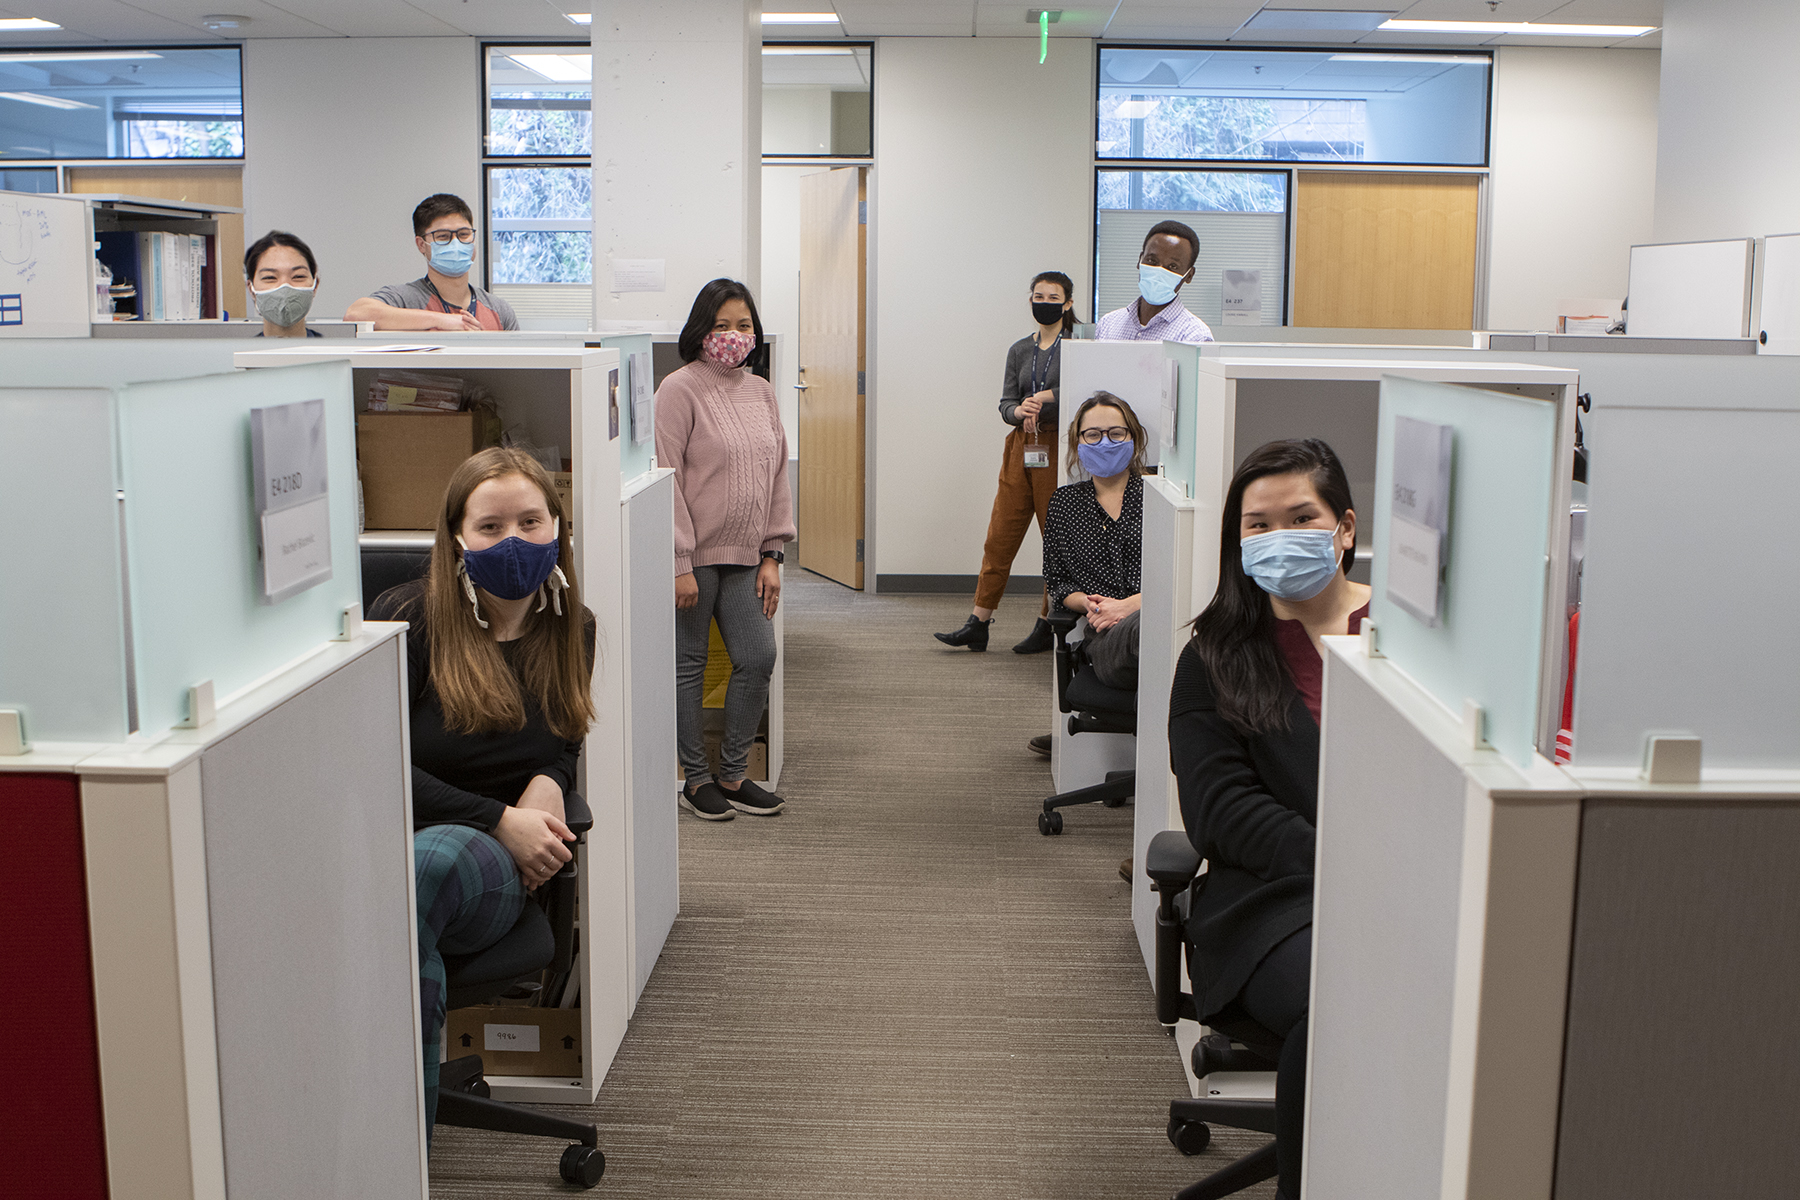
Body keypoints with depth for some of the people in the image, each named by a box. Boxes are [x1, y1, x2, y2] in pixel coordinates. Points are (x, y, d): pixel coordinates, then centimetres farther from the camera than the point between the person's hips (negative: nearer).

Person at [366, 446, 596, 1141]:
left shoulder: (571, 629, 12)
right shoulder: (406, 619, -2)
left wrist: (548, 786, -3)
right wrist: (500, 821, -12)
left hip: (497, 872, 2)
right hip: (382, 843, -2)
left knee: (432, 858, -37)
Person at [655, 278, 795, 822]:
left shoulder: (760, 391, 11)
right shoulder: (680, 389, -8)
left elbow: (777, 475, 14)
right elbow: (667, 479, -12)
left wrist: (771, 554, 8)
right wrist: (680, 564, -16)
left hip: (744, 557, 6)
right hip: (694, 554, -6)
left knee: (758, 659, 2)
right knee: (688, 665, 4)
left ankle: (732, 776, 16)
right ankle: (696, 779, 17)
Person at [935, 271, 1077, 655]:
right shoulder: (1019, 350, 14)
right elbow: (1005, 404, 7)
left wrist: (1041, 398, -19)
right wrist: (1020, 411, -15)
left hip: (1060, 450, -4)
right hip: (1021, 449, 4)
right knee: (1000, 536, 2)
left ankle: (1048, 626, 12)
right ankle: (978, 625, 4)